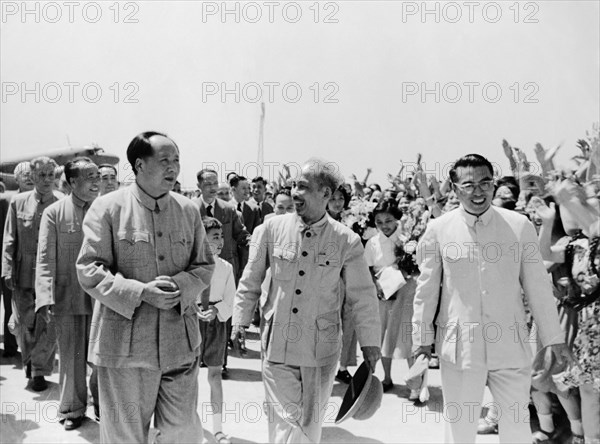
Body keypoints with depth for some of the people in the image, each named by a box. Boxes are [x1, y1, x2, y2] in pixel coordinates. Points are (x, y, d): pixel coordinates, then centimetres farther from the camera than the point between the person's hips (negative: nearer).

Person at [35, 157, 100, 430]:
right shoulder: (53, 213, -2)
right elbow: (45, 259, -4)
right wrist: (46, 297, -13)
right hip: (67, 298, -1)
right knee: (71, 357, 10)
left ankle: (103, 404, 28)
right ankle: (72, 409, 29)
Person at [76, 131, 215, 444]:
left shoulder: (188, 210, 6)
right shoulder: (107, 207, -5)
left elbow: (205, 266, 10)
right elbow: (88, 271, -7)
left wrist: (181, 286, -12)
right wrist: (140, 292, -20)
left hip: (180, 341, 3)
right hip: (124, 344, -3)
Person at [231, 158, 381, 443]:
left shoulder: (347, 241, -6)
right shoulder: (272, 229, -3)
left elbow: (363, 296, 1)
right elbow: (250, 281, 7)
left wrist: (369, 342, 3)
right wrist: (240, 321, 7)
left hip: (321, 348, 0)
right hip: (276, 344, 1)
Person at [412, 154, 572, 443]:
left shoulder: (520, 226, -2)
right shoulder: (438, 229, -4)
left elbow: (538, 286, 4)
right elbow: (426, 289, 3)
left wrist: (554, 338, 8)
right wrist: (422, 339, 6)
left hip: (511, 345, 1)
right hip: (459, 346, -1)